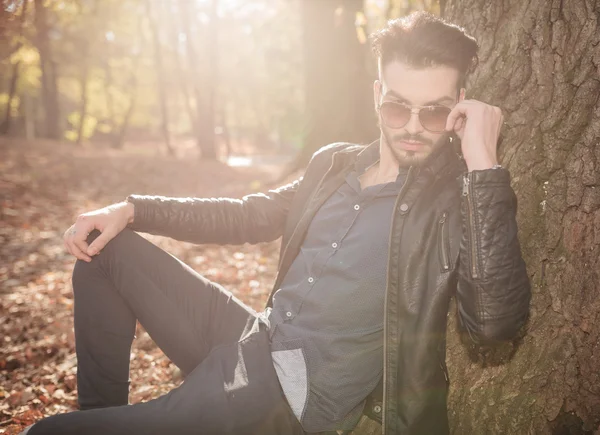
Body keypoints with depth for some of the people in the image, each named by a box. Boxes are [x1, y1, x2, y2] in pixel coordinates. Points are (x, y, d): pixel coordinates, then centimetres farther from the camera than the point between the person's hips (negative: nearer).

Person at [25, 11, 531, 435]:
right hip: (249, 341, 7)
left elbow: (495, 322, -27)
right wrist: (131, 209, 8)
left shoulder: (457, 198, -12)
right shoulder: (336, 163, 7)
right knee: (107, 245, 9)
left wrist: (483, 163, -28)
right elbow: (249, 215, 17)